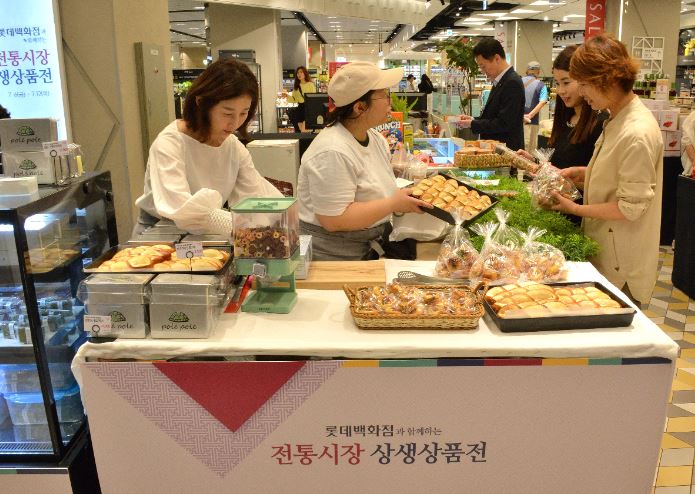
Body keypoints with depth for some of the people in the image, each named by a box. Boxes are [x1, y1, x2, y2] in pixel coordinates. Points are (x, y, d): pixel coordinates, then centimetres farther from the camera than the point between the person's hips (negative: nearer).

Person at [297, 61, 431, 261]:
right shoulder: (333, 152, -24)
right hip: (331, 257, -8)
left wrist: (408, 195, -1)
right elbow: (334, 220, -28)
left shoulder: (376, 139, 6)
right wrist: (394, 204, -21)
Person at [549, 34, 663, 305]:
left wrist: (576, 209, -15)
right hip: (604, 251, 9)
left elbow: (631, 207, -22)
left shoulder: (637, 134, -25)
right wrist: (582, 173, 4)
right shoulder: (618, 119, 5)